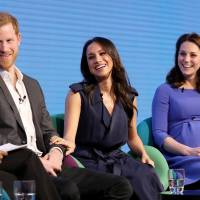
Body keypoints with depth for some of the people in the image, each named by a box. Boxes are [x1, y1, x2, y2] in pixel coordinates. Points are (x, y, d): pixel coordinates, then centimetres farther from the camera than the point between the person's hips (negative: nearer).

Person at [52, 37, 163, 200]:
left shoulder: (129, 96, 13)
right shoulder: (78, 93, 1)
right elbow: (69, 136, -9)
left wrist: (143, 154, 3)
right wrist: (68, 143, -34)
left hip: (117, 159, 4)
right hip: (88, 160, -4)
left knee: (146, 176, -30)